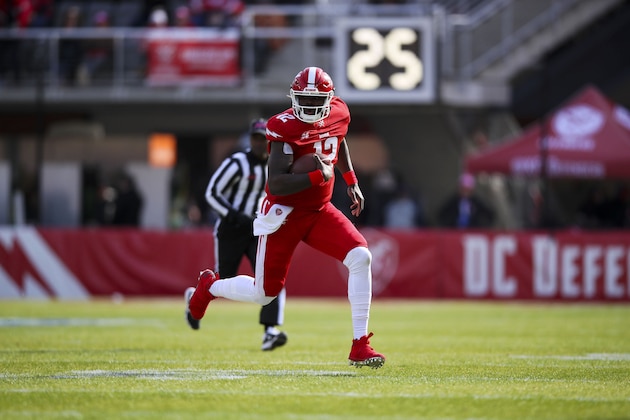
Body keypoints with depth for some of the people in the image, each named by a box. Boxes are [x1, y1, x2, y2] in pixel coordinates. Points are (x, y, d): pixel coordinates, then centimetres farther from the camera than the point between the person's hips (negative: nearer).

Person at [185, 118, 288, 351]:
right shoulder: (236, 163, -14)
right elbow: (212, 194, -14)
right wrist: (235, 216, -23)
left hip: (258, 230, 5)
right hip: (231, 230, -5)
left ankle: (270, 332, -21)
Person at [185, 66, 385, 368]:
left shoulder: (338, 114, -1)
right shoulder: (285, 127, -21)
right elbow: (276, 184, -26)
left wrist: (351, 181, 20)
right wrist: (317, 177, -33)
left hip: (319, 210, 5)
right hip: (284, 212, -5)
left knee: (361, 257, -18)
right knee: (264, 293, 4)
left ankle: (360, 346, -13)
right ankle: (209, 286, 38)